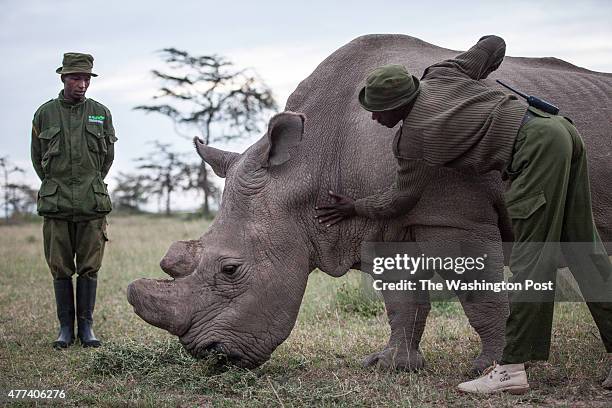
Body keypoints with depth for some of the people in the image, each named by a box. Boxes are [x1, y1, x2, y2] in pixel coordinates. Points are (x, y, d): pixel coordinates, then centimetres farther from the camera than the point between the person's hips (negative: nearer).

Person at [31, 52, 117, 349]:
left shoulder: (101, 113, 6)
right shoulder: (45, 114, 4)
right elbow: (37, 158, 14)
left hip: (92, 203, 0)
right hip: (55, 203, 0)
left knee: (89, 268, 2)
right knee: (60, 269, 2)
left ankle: (86, 327, 10)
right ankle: (65, 328, 11)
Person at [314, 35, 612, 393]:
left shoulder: (410, 140, -3)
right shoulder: (441, 74, 14)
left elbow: (402, 200, 9)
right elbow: (494, 45, 22)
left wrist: (355, 208, 24)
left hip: (536, 148, -8)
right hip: (561, 127, 8)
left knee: (531, 259, -9)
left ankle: (513, 367, -8)